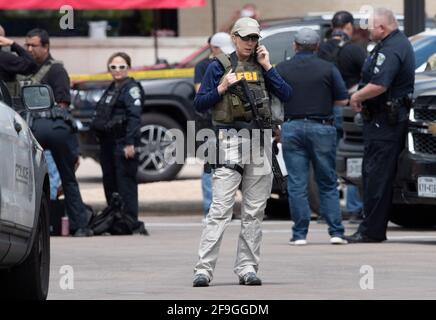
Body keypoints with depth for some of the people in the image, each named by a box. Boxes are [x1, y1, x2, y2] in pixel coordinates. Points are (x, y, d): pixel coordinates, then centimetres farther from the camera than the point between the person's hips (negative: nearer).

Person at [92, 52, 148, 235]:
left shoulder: (131, 88, -6)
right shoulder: (111, 89, 21)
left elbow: (134, 116, -16)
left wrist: (130, 143, -24)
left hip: (123, 142, -9)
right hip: (108, 142, 9)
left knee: (125, 181, -12)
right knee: (110, 183, 10)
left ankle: (132, 223, -14)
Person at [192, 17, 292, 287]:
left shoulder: (261, 67, 12)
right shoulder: (220, 66, 2)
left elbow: (286, 95, 0)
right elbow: (199, 104, 1)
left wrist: (267, 66, -2)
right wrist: (222, 88, -13)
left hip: (259, 143, 4)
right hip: (230, 141, -4)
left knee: (254, 212, 5)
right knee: (220, 209, -12)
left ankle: (247, 267, 10)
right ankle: (204, 270, -14)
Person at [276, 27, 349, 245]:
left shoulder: (282, 69, 1)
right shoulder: (327, 69, -2)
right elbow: (342, 99, 1)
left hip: (292, 127, 0)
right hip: (321, 127, 0)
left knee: (297, 184, 3)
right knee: (328, 183, 8)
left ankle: (300, 234, 1)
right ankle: (336, 232, 2)